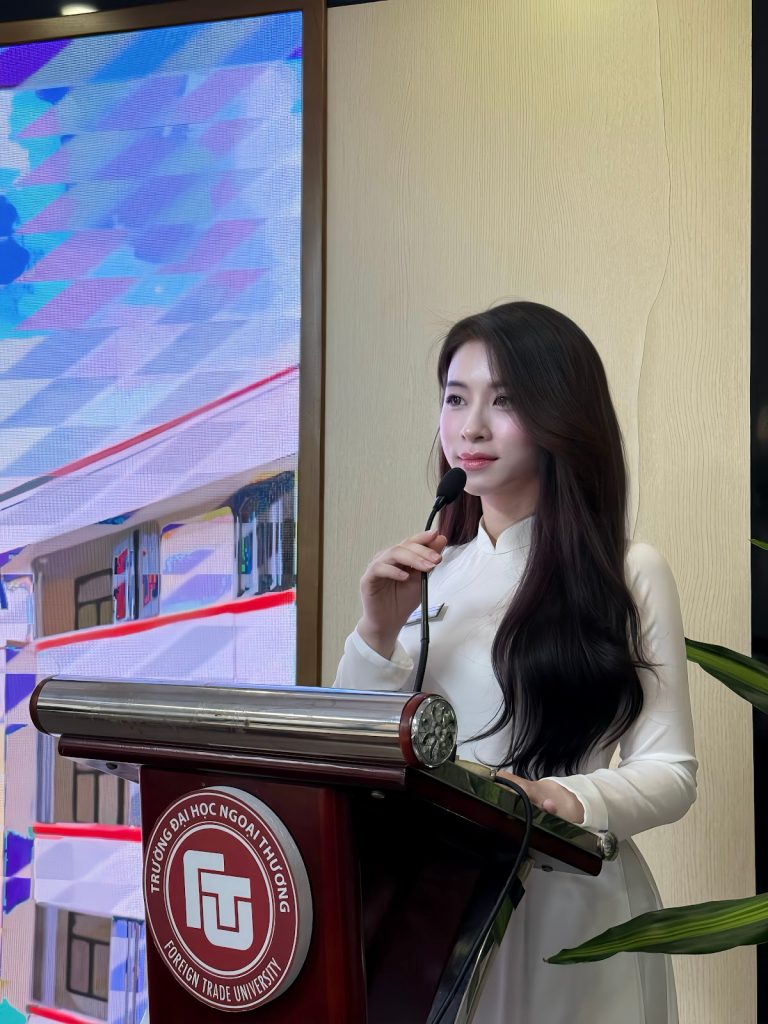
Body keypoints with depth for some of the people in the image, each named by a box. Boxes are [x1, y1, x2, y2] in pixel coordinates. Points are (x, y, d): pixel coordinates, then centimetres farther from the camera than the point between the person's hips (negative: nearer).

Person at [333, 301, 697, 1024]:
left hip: (569, 906, -3)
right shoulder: (426, 571, 5)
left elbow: (670, 772, -7)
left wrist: (564, 800, -26)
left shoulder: (628, 573, -6)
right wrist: (378, 633, -10)